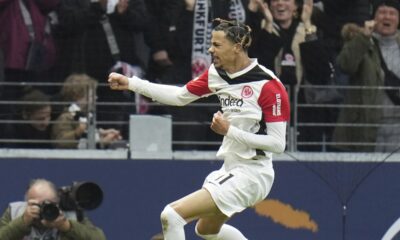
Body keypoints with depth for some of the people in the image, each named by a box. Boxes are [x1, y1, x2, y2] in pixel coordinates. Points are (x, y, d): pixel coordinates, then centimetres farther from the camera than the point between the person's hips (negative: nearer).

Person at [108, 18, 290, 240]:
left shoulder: (268, 86, -20)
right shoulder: (217, 73, 2)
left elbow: (278, 143, -20)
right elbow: (180, 96, 12)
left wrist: (229, 131, -21)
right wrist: (130, 84, 6)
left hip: (250, 175, -10)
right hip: (231, 169, 10)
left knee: (171, 215, -18)